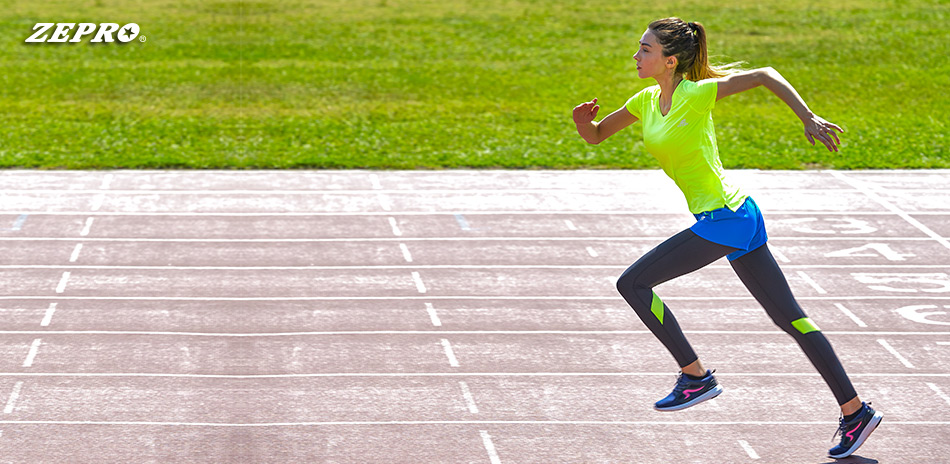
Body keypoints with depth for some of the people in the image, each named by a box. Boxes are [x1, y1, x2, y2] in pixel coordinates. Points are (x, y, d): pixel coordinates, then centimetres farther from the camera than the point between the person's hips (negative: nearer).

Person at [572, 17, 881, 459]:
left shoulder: (696, 95, -13)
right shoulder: (646, 101, 11)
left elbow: (764, 75, -11)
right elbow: (595, 136, 18)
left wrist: (809, 119, -17)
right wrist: (582, 121, -4)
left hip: (723, 219, -9)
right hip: (739, 218, 9)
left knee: (632, 283, -6)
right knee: (788, 316, 9)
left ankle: (695, 376, 2)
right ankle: (855, 411, 12)